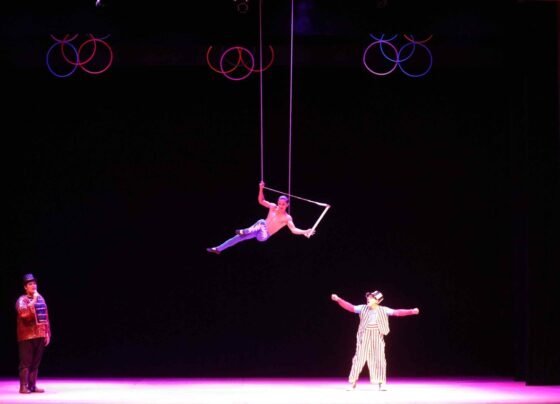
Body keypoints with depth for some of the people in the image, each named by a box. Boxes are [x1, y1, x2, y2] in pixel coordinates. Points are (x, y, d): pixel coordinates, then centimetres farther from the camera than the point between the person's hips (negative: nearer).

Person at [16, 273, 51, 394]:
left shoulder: (41, 299, 14)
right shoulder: (22, 300, -4)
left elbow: (45, 317, 17)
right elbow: (23, 313, -24)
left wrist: (47, 333, 13)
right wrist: (33, 301, -21)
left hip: (39, 336, 6)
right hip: (27, 336, -6)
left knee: (35, 363, 8)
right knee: (26, 362, -6)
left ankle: (33, 386, 12)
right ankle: (23, 386, -4)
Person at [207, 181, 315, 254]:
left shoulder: (287, 218, -12)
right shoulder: (273, 207, 0)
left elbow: (294, 230, -21)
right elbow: (261, 201, 5)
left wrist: (305, 232, -38)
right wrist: (261, 189, -10)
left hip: (264, 236, -5)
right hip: (258, 230, 5)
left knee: (262, 222, -37)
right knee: (238, 237, -2)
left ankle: (244, 232, -45)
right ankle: (218, 249, 8)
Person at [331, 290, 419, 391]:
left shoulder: (383, 310, -2)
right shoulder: (363, 308, 1)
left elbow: (397, 312, -6)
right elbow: (350, 307, -3)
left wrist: (412, 311, -16)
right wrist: (338, 300, -13)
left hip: (377, 337, 0)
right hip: (364, 337, 0)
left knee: (379, 359, 0)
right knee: (359, 358, 0)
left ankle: (381, 383, 8)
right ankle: (352, 382, 7)